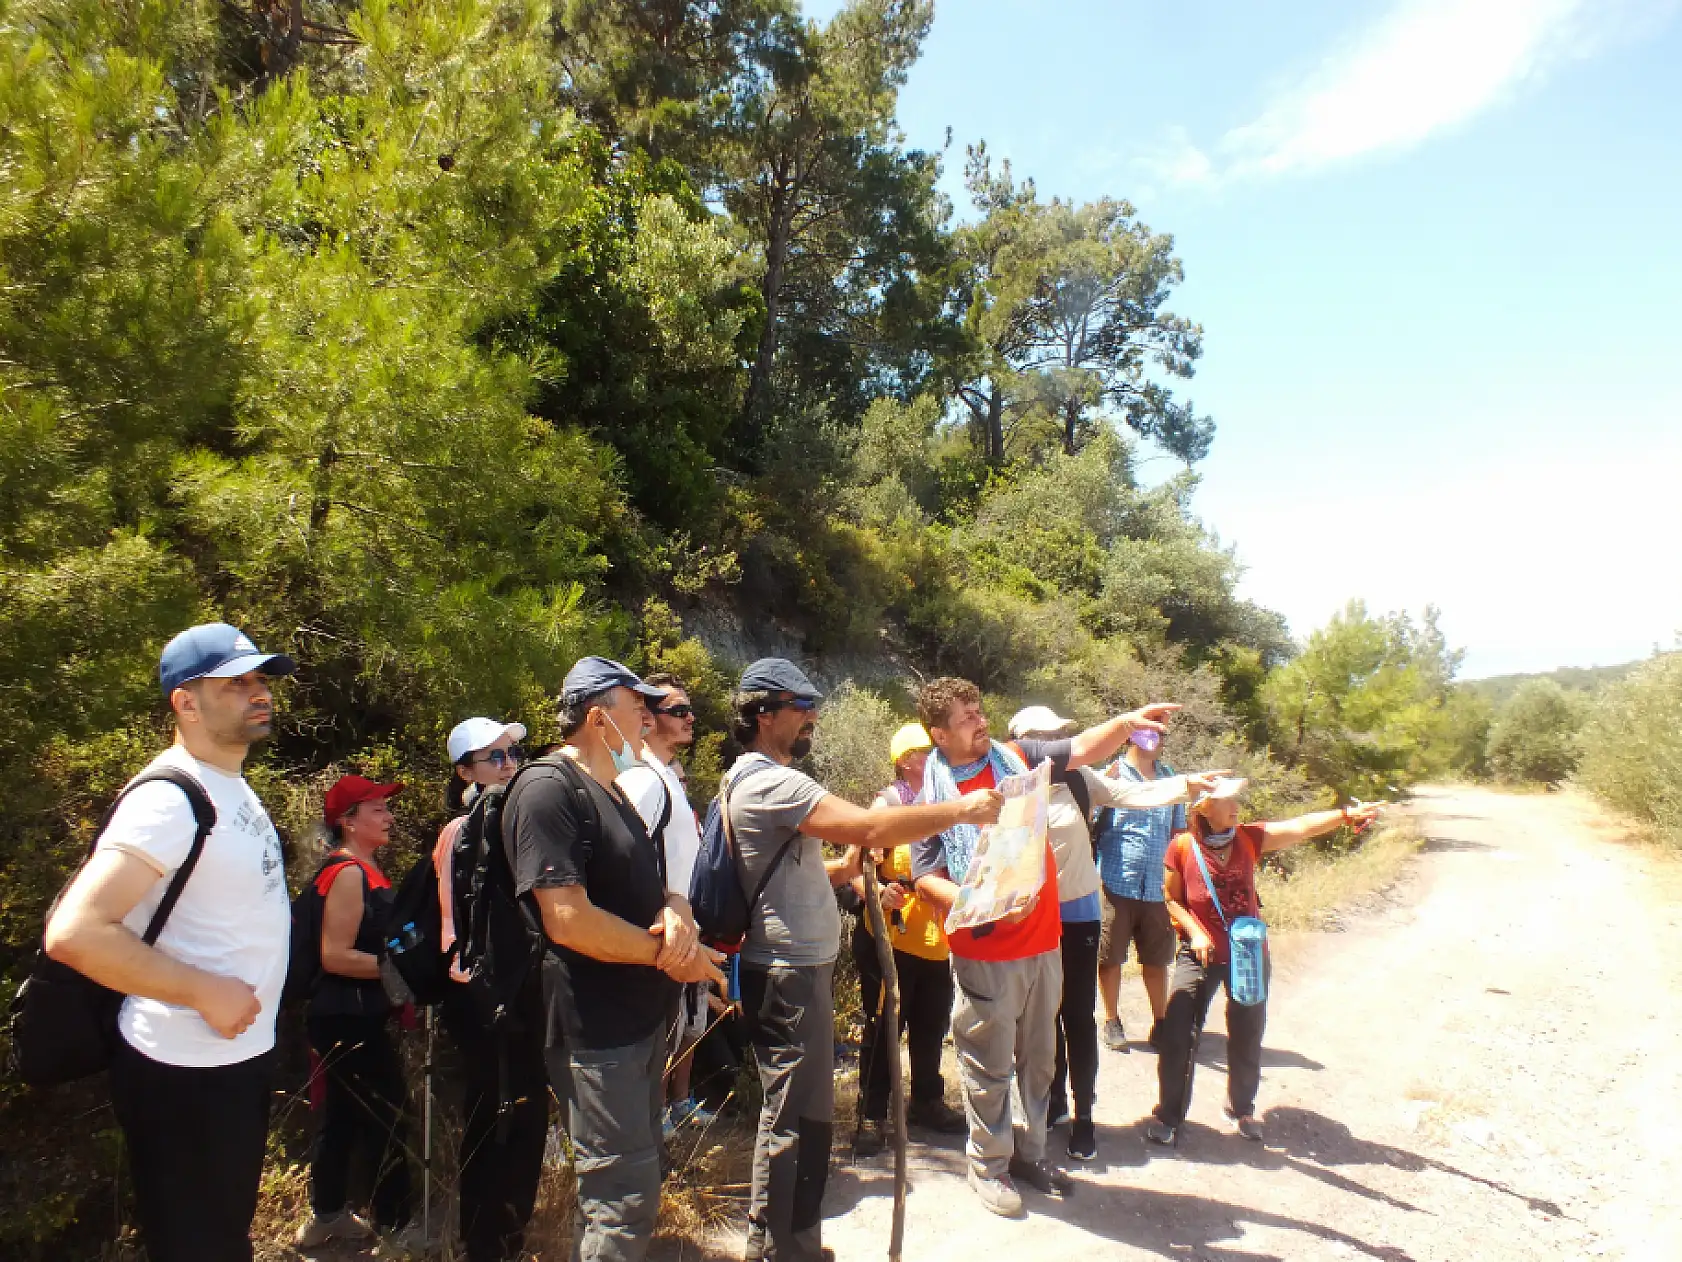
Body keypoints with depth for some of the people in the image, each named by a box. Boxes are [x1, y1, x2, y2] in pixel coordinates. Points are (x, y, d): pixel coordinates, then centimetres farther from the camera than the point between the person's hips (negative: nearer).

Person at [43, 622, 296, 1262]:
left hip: (242, 1056, 9)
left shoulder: (231, 785, 8)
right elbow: (74, 932, -30)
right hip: (186, 1075, -9)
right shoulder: (171, 798, -22)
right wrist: (207, 991, -24)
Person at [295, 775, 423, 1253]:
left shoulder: (365, 870, 12)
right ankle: (396, 1223, 12)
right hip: (349, 1019, -10)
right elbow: (335, 956, -23)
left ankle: (326, 1215, 32)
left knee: (344, 1115, 19)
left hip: (352, 1016, 10)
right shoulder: (348, 873, -19)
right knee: (388, 1115, 0)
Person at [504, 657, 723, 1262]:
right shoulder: (549, 790, -18)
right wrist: (667, 953, -16)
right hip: (595, 1027, -10)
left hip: (642, 1018, 10)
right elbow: (568, 920, -27)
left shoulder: (615, 793, 14)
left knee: (626, 1186, 22)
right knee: (626, 1199, -3)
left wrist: (676, 915, -9)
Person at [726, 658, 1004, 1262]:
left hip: (792, 967, 11)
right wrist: (961, 809, -21)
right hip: (790, 972, -11)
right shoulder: (769, 782, -20)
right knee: (800, 1119, -1)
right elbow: (868, 828, -29)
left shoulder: (756, 780, 15)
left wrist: (848, 866, -1)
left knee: (789, 1112, 19)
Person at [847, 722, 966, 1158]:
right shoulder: (887, 804, -11)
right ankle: (871, 1116, 17)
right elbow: (854, 866, -16)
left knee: (931, 1027, 16)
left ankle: (926, 1102, 35)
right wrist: (878, 893, -34)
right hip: (889, 937, -6)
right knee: (883, 1028, 4)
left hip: (936, 938, 6)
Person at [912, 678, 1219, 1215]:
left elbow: (1084, 746, 1)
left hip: (1044, 941, 4)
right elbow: (926, 879, -9)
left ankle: (1028, 1152, 37)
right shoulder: (932, 793, -9)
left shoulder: (1017, 759, 1)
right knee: (990, 1065, 8)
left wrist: (1128, 721, -17)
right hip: (985, 953, -4)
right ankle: (988, 1165, 28)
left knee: (1038, 1059, 18)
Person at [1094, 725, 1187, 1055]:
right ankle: (1112, 1022, 21)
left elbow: (1179, 830, 18)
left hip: (1156, 887, 4)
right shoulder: (1111, 774, -4)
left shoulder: (1170, 776, 11)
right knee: (1110, 957, 6)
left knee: (1157, 958, 12)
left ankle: (1161, 1024, 26)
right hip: (1116, 883, -4)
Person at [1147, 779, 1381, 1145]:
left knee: (1248, 1037, 15)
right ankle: (1168, 1114, 13)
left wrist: (1345, 815, -31)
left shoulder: (1249, 838, -7)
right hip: (1200, 954, -3)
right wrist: (1193, 932, -17)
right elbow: (1171, 898, -3)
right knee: (1178, 1035, -6)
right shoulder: (1182, 847, -13)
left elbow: (1301, 827, -19)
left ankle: (1242, 1108, 39)